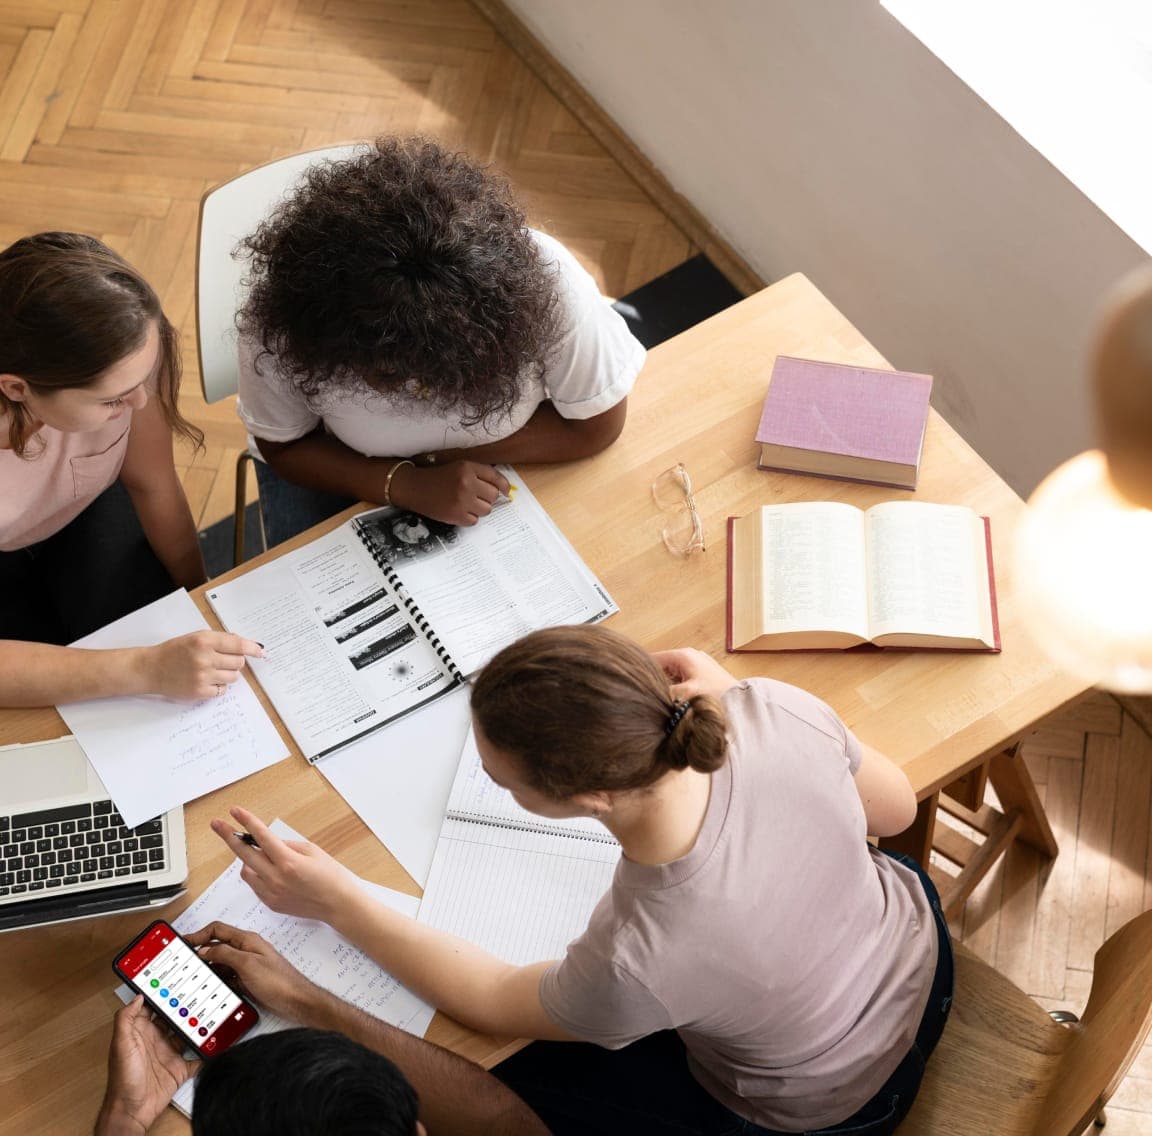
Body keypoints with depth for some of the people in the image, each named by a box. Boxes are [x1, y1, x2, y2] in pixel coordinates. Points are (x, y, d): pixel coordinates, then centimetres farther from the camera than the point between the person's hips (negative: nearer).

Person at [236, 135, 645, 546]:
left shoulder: (544, 282, -35)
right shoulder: (286, 303, -32)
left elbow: (597, 424, -18)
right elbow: (284, 446, -14)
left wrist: (437, 455, -24)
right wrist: (406, 485, -31)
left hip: (493, 465, 1)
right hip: (339, 466, -1)